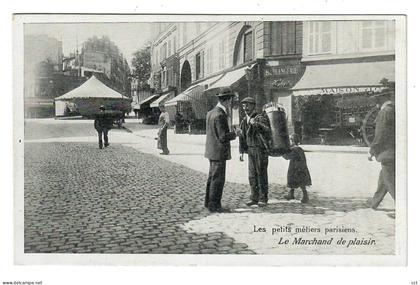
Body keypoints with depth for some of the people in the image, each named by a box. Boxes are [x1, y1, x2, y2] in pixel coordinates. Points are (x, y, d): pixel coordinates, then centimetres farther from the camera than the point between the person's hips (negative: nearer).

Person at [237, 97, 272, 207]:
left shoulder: (260, 117, -10)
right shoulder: (244, 120, 9)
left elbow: (267, 130, -25)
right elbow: (242, 137, 15)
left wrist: (256, 124, -40)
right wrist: (241, 151, 12)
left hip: (261, 149, -6)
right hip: (250, 149, 6)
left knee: (261, 174, -2)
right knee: (252, 175, 7)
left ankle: (263, 198, 7)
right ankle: (254, 197, 16)